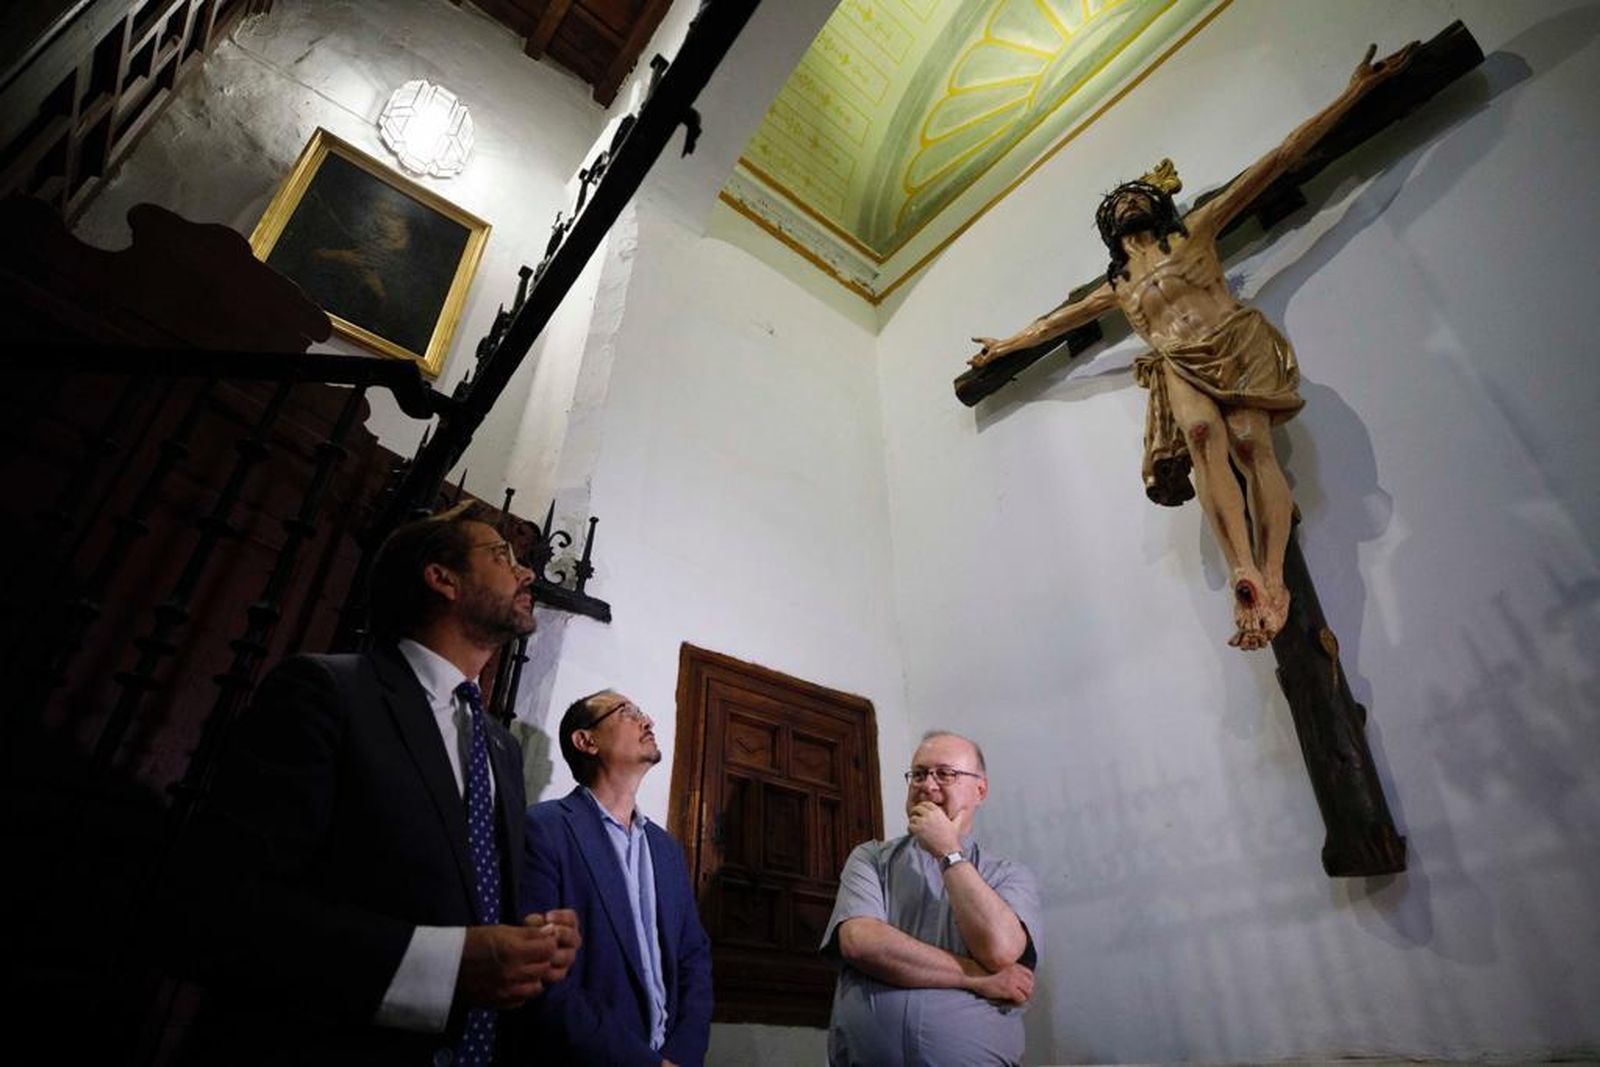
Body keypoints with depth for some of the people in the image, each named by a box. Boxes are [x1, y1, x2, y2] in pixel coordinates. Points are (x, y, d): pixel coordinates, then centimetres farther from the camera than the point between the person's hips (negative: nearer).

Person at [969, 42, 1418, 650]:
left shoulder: (1194, 231, 23)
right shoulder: (1115, 288, 29)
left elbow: (1275, 163, 21)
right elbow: (1053, 322, 41)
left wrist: (1353, 93, 19)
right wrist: (1005, 345, 50)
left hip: (1236, 348, 0)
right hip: (1182, 369, 0)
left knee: (1251, 445, -28)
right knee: (1203, 432, -35)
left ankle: (1271, 584, -42)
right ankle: (1244, 575, -50)